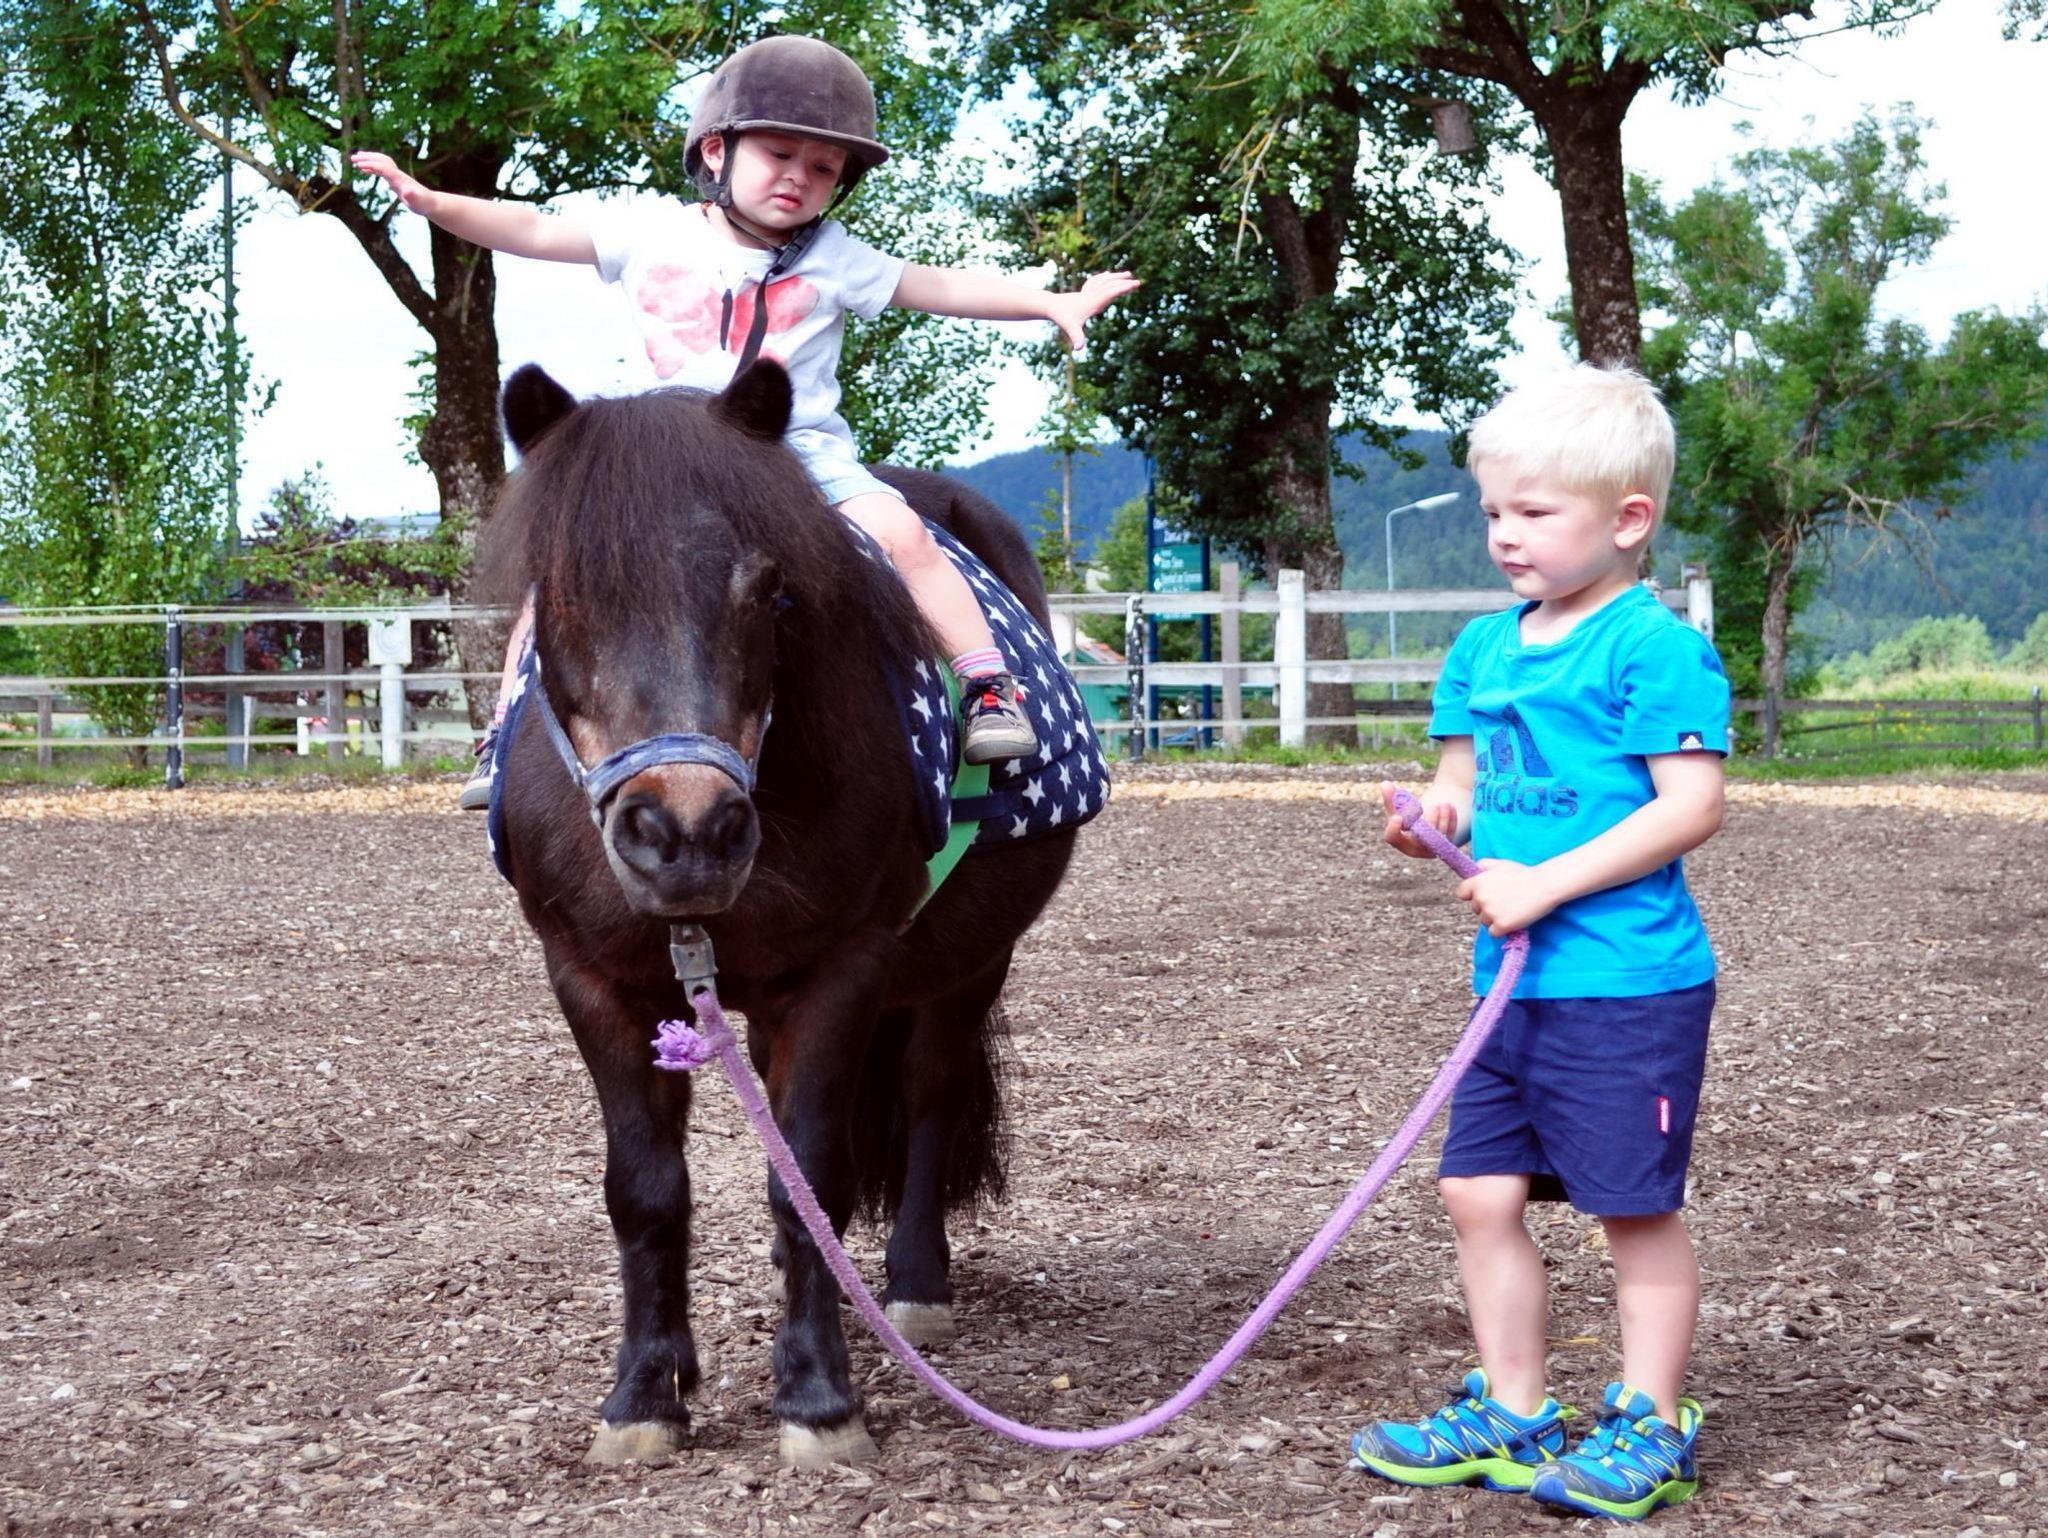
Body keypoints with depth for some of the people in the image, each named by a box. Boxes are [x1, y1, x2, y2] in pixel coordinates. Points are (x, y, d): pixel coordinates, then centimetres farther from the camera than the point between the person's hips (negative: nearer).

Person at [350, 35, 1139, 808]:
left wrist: (1053, 303, -3)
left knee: (899, 530, -24)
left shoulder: (835, 260, 4)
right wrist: (431, 202, -3)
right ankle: (505, 735, -1)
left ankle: (991, 689, -17)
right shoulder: (653, 231, 5)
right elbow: (536, 232, 8)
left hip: (802, 446, -1)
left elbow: (941, 287, 5)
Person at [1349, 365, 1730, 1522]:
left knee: (1636, 1206, 3)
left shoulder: (1654, 647, -12)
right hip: (1514, 985, 8)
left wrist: (1544, 884, -21)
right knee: (1481, 1190, 10)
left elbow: (1692, 806, -18)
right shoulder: (1483, 649, 12)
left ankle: (1651, 1427, 17)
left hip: (1628, 984, -8)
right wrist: (1439, 817, -4)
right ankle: (1511, 1413, 24)